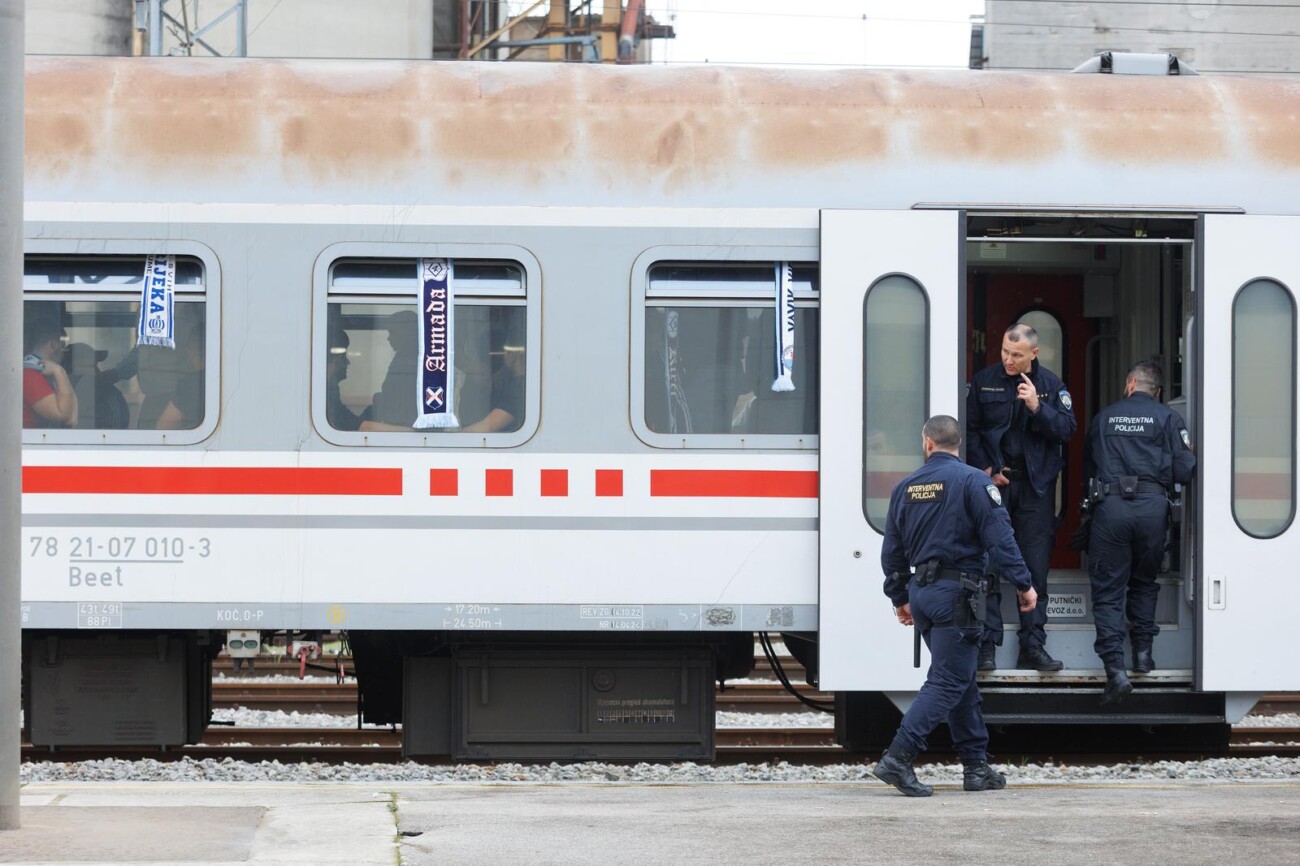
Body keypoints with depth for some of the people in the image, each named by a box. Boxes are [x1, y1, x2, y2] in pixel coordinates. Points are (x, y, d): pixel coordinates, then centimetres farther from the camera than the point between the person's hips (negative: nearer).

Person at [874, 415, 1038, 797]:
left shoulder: (906, 487, 9)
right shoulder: (973, 481, -8)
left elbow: (892, 550, 14)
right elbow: (999, 536, -13)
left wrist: (900, 597, 24)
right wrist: (1024, 584, -6)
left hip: (922, 593, 6)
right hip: (957, 594, -6)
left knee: (961, 679, 14)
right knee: (947, 682, -6)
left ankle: (976, 766, 16)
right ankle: (898, 757, -18)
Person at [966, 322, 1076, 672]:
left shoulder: (1050, 384, 3)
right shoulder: (984, 381, 2)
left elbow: (1067, 430, -5)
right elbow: (970, 429, 5)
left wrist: (1037, 407, -19)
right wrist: (984, 469, -5)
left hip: (1035, 485, 0)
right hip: (993, 482, 0)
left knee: (1036, 569, 2)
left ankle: (1033, 646, 6)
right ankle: (987, 644, 2)